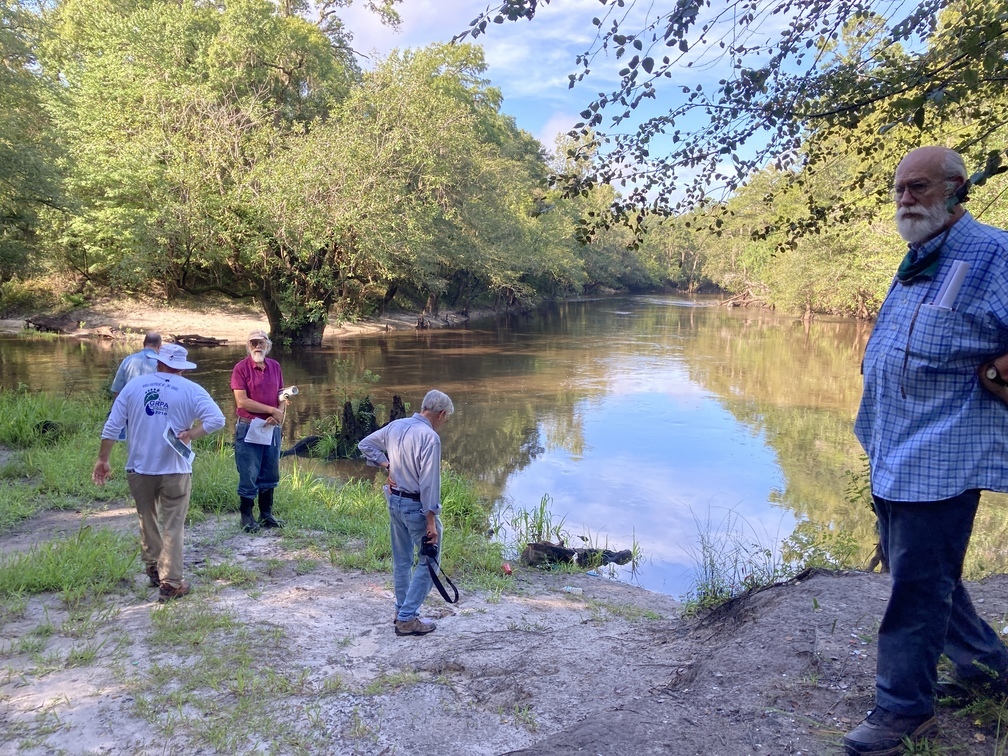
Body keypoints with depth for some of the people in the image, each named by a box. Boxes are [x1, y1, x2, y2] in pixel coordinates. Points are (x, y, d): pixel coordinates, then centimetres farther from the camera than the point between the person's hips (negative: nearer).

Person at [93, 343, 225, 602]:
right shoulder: (190, 390, -5)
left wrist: (102, 459, 8)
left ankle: (153, 570, 34)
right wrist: (189, 434, -10)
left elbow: (112, 426, 1)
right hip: (174, 470, -3)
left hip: (139, 468, 3)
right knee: (172, 527, 5)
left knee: (147, 521, 21)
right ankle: (170, 584, 7)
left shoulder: (134, 385, 2)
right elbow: (217, 419, -17)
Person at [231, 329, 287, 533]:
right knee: (249, 476, 3)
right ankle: (246, 517, 17)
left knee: (270, 475, 13)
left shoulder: (275, 366, 8)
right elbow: (242, 401, -15)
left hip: (272, 428, 5)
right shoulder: (241, 368, -8)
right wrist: (272, 410, -14)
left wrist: (280, 414, -8)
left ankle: (266, 515, 26)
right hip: (249, 429, -5)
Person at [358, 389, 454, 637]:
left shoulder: (395, 426, 2)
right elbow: (429, 482, -22)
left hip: (394, 500, 8)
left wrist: (387, 466, 8)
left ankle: (402, 609, 31)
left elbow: (365, 444, 14)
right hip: (416, 506, -8)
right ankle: (407, 619, 5)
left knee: (402, 560, 20)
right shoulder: (429, 436, -21)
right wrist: (431, 521, -19)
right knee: (427, 563, 4)